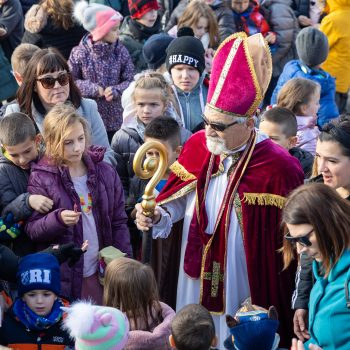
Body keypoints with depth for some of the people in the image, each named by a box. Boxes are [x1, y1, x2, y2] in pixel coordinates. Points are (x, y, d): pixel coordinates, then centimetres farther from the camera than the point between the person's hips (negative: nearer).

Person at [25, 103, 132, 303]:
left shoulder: (105, 172, 2)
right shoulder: (42, 178, -7)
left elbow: (119, 222, 8)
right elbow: (32, 229, -7)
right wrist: (58, 219, -24)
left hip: (99, 273, 3)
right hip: (62, 277, -3)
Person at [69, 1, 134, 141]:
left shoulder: (120, 51, -2)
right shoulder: (80, 53, -8)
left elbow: (130, 80, 1)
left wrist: (116, 90, -19)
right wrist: (91, 88, -15)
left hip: (115, 118, 2)